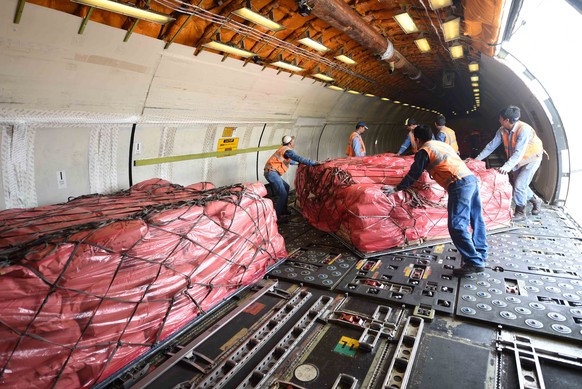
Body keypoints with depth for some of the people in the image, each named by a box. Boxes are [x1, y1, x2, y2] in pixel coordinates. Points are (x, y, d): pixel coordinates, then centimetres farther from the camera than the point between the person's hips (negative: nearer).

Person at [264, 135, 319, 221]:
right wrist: (314, 163, -18)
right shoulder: (287, 150, -11)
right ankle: (276, 216, -7)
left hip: (271, 172, 11)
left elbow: (288, 160, 37)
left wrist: (297, 163, 43)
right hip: (272, 172, -11)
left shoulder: (284, 149, 19)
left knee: (286, 187, 20)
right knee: (282, 194, -12)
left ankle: (283, 210, 27)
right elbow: (300, 159, -21)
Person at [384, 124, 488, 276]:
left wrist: (397, 188, 11)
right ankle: (481, 253, 32)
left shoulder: (424, 151, 2)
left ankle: (474, 262, -5)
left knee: (457, 226, -7)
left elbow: (413, 174, 3)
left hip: (460, 184, -9)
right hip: (472, 178, 9)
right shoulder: (442, 144, 26)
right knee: (476, 219, 18)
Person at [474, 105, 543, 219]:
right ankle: (536, 200, 37)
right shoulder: (502, 130, -11)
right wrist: (477, 159, -6)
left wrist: (508, 166, -50)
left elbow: (519, 152, -39)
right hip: (517, 161, 7)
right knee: (518, 185, 12)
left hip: (531, 159, -7)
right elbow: (491, 145, -3)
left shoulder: (524, 129, -31)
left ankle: (520, 212, 2)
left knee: (519, 184, -14)